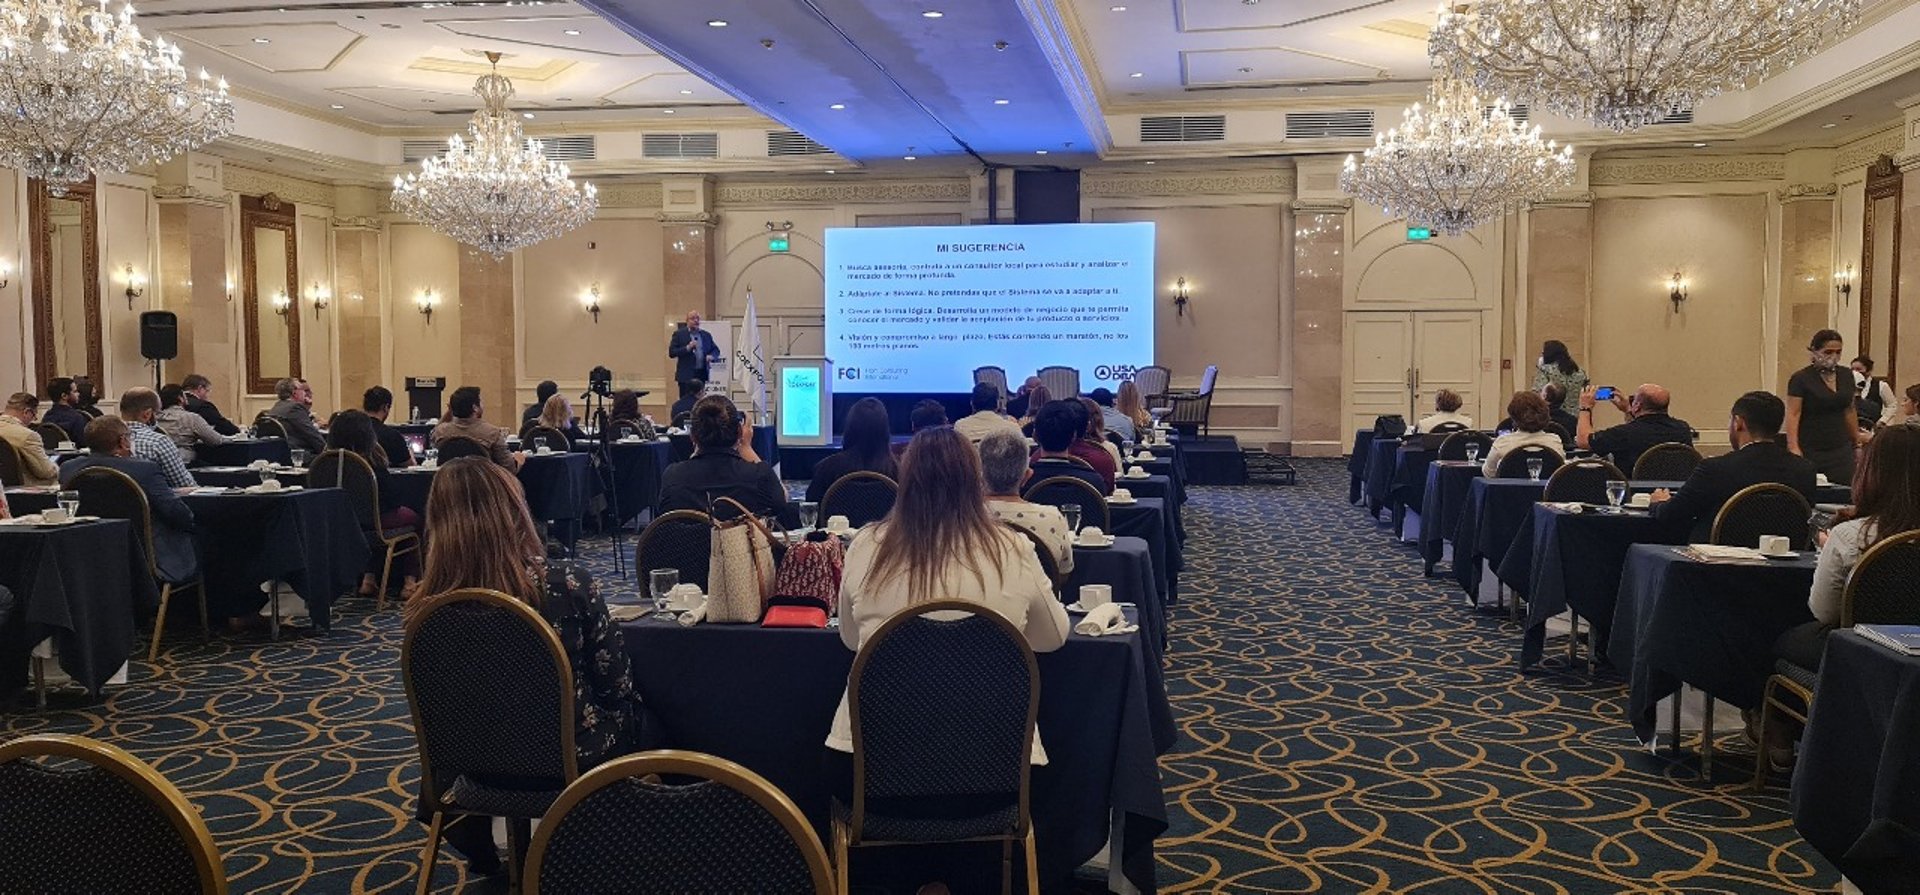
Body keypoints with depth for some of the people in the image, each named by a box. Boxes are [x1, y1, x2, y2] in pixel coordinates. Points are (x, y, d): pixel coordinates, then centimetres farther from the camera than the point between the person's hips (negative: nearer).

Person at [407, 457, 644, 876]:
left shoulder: (427, 610, -17)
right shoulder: (569, 583, -24)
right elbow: (617, 686, -14)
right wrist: (630, 729, 8)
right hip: (577, 756, -3)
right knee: (637, 710, 30)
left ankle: (484, 854, 52)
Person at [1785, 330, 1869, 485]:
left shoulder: (1846, 375, 10)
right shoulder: (1800, 379, -7)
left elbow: (1849, 410, 20)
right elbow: (1793, 414, -14)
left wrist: (1856, 437, 25)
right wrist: (1793, 447, -24)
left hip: (1841, 450, 5)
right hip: (1810, 453, -5)